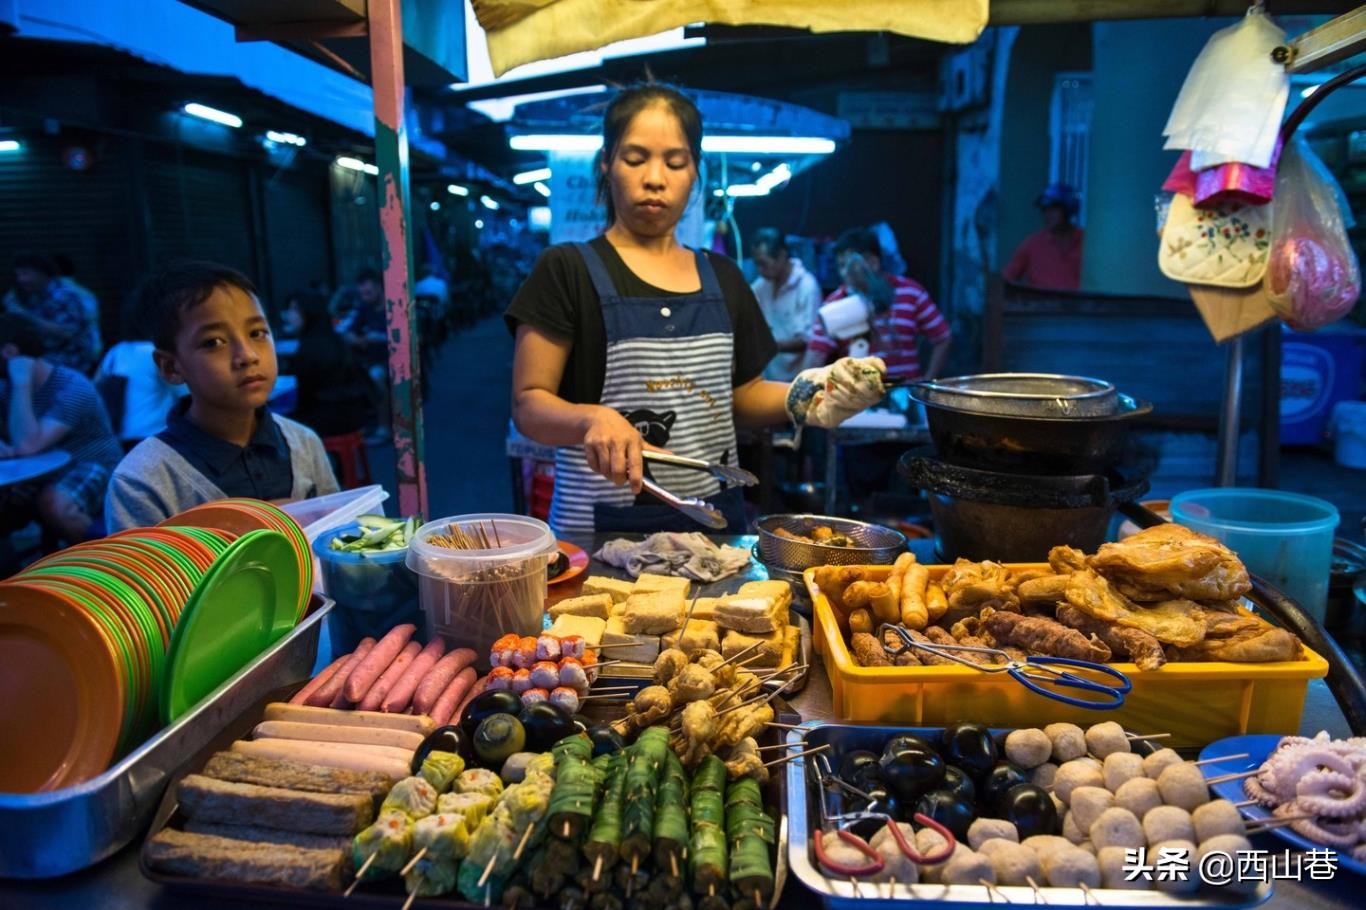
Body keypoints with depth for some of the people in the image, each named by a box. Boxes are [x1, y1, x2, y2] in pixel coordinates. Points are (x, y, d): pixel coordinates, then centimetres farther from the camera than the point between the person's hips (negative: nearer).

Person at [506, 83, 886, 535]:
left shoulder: (724, 278, 10)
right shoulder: (567, 271, -5)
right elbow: (529, 403, -8)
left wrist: (804, 397, -3)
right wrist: (593, 418, -29)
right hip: (603, 529, -4)